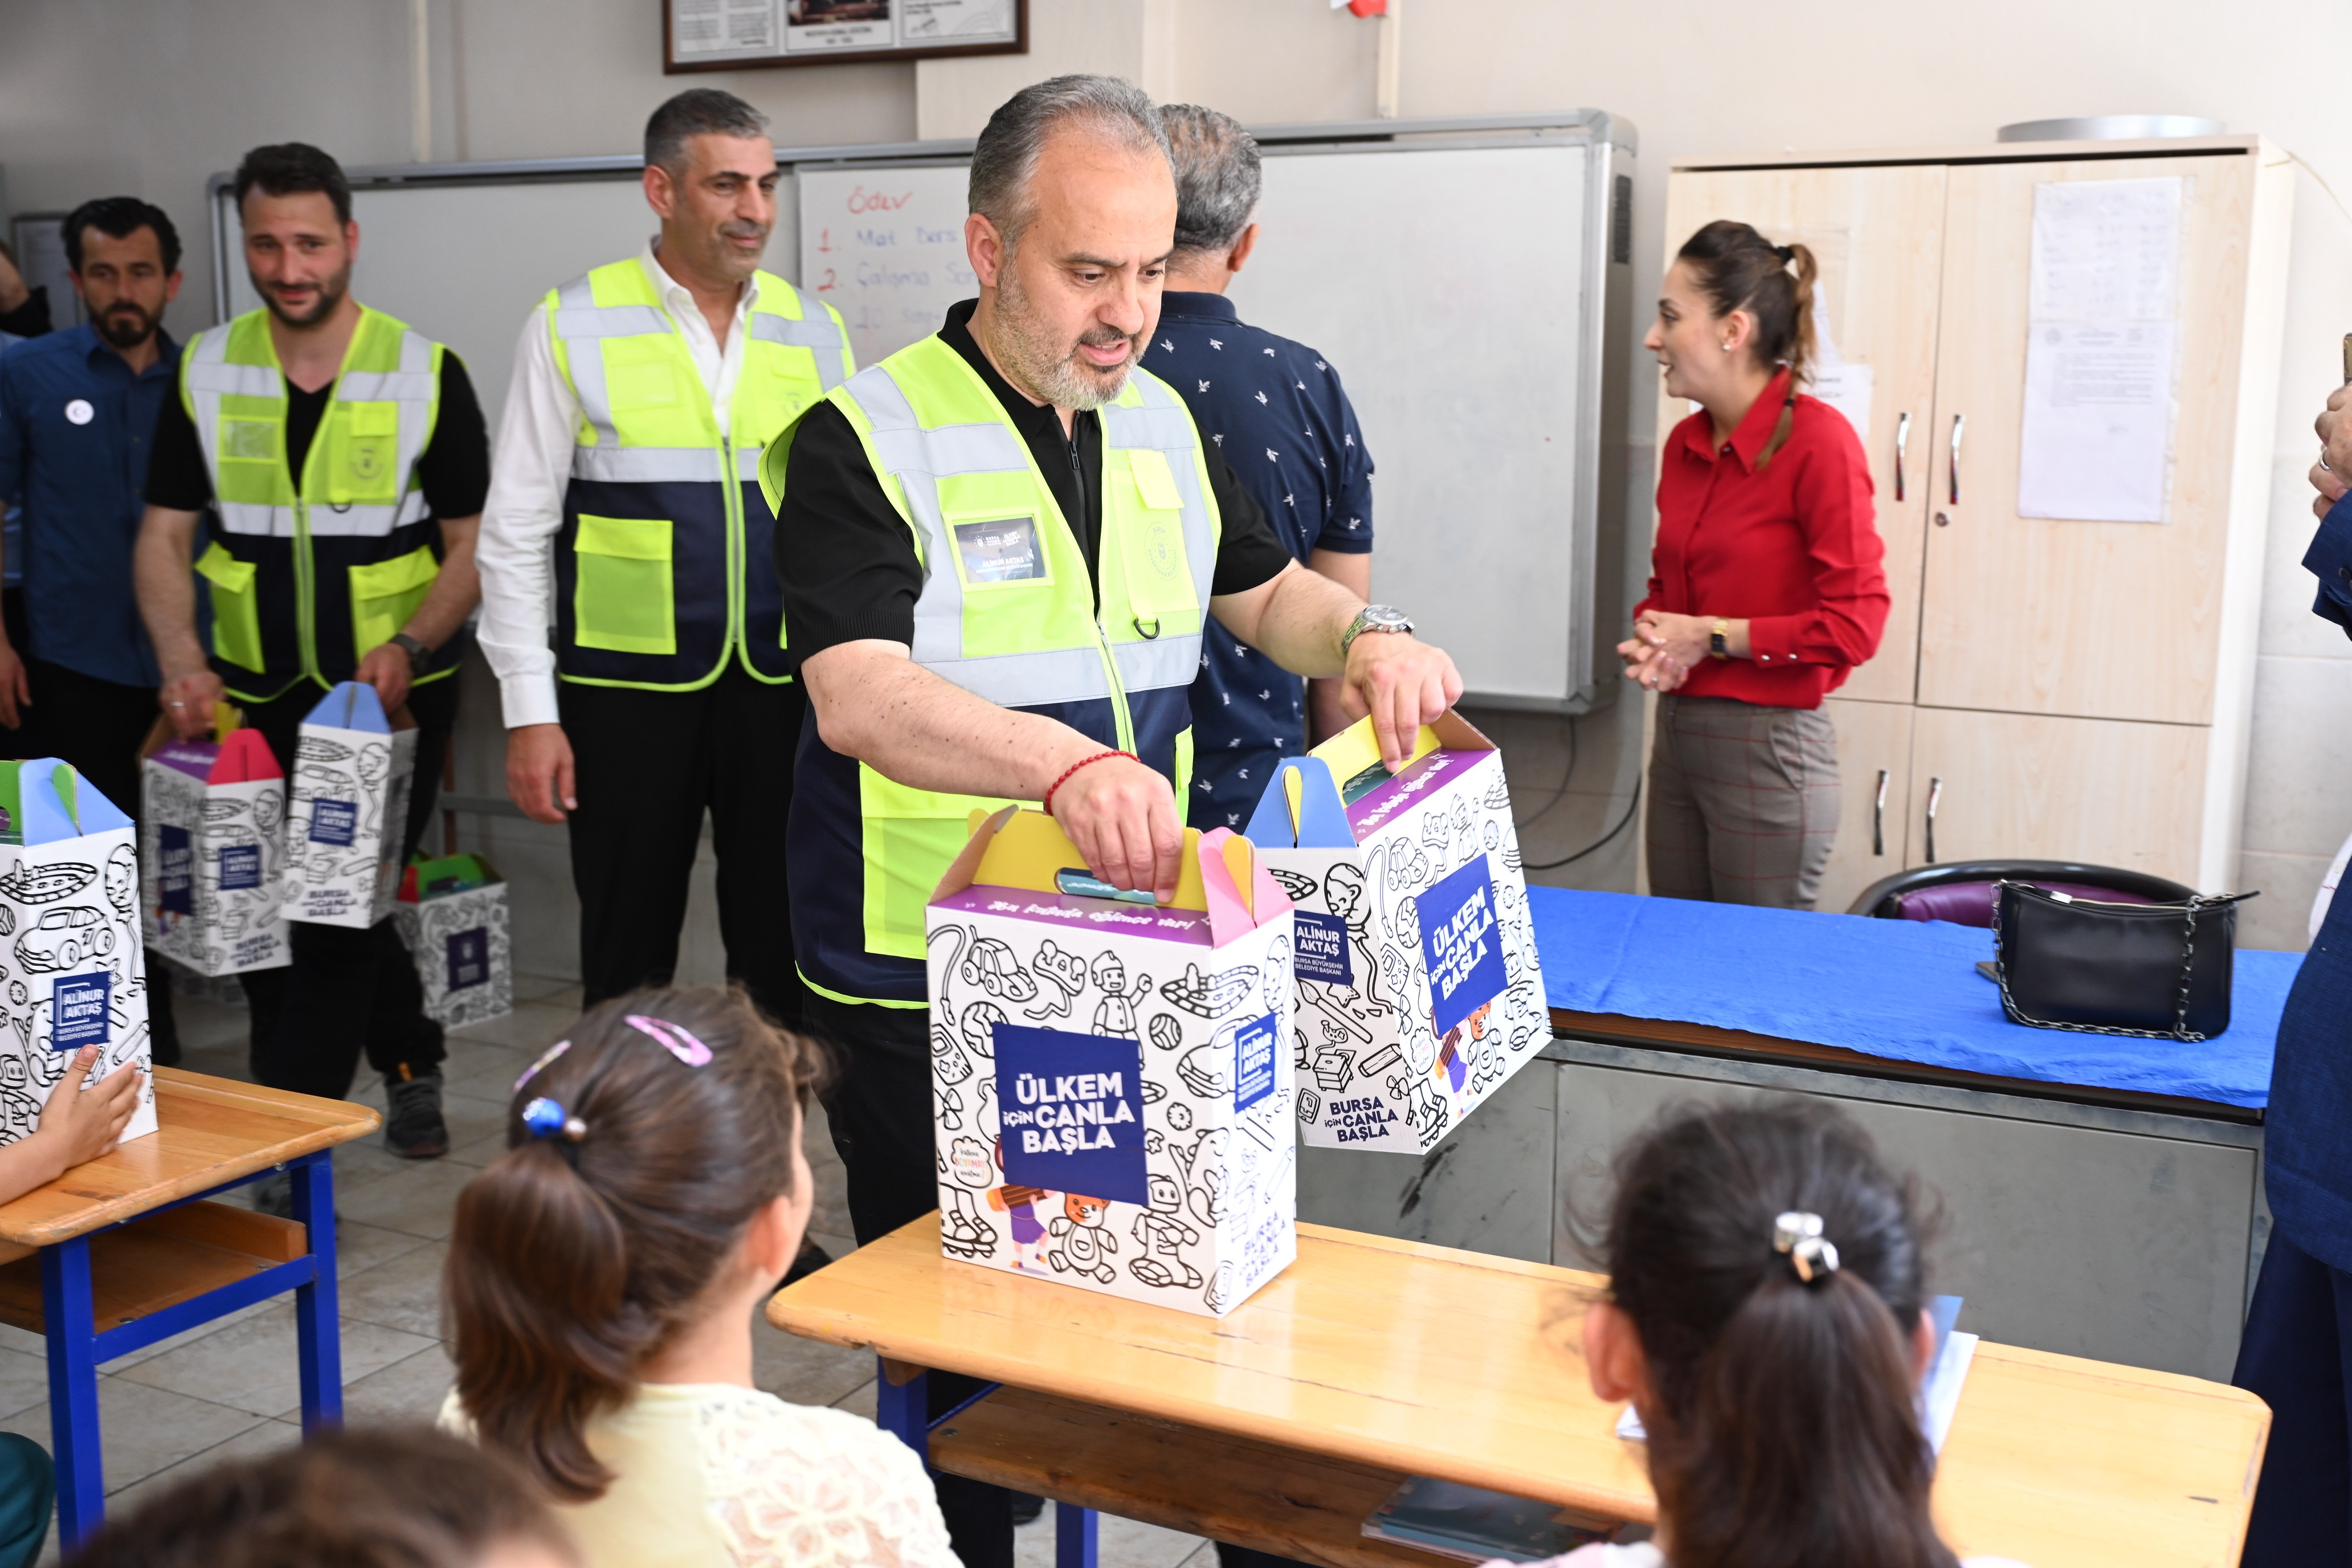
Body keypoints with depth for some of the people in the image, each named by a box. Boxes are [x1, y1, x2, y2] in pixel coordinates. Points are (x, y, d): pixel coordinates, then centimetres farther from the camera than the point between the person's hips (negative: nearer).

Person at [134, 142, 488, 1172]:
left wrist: (407, 648, -22)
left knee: (340, 912, -6)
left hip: (393, 692, -3)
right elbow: (164, 536, 3)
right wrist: (181, 659, -15)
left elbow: (474, 544, -4)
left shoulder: (426, 374, -7)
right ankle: (409, 1062, 33)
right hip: (258, 697, 4)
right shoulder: (206, 372, 1)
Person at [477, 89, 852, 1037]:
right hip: (627, 694, -2)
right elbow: (515, 533, -1)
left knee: (779, 946, 10)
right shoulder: (572, 329, -3)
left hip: (784, 686, 2)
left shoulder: (813, 333, 6)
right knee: (628, 955, 10)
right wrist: (529, 712, -6)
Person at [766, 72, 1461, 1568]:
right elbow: (856, 695, -27)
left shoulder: (1162, 424, 7)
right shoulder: (867, 439, -14)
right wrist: (1065, 761, -44)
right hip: (924, 998, -6)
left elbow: (1270, 594, 19)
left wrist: (1367, 635, -3)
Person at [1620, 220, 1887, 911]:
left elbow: (1855, 623, -17)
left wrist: (1711, 637, -13)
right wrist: (1653, 639, -2)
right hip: (1676, 733, 7)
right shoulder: (1684, 445, 6)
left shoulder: (1817, 439, -15)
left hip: (1769, 744, -7)